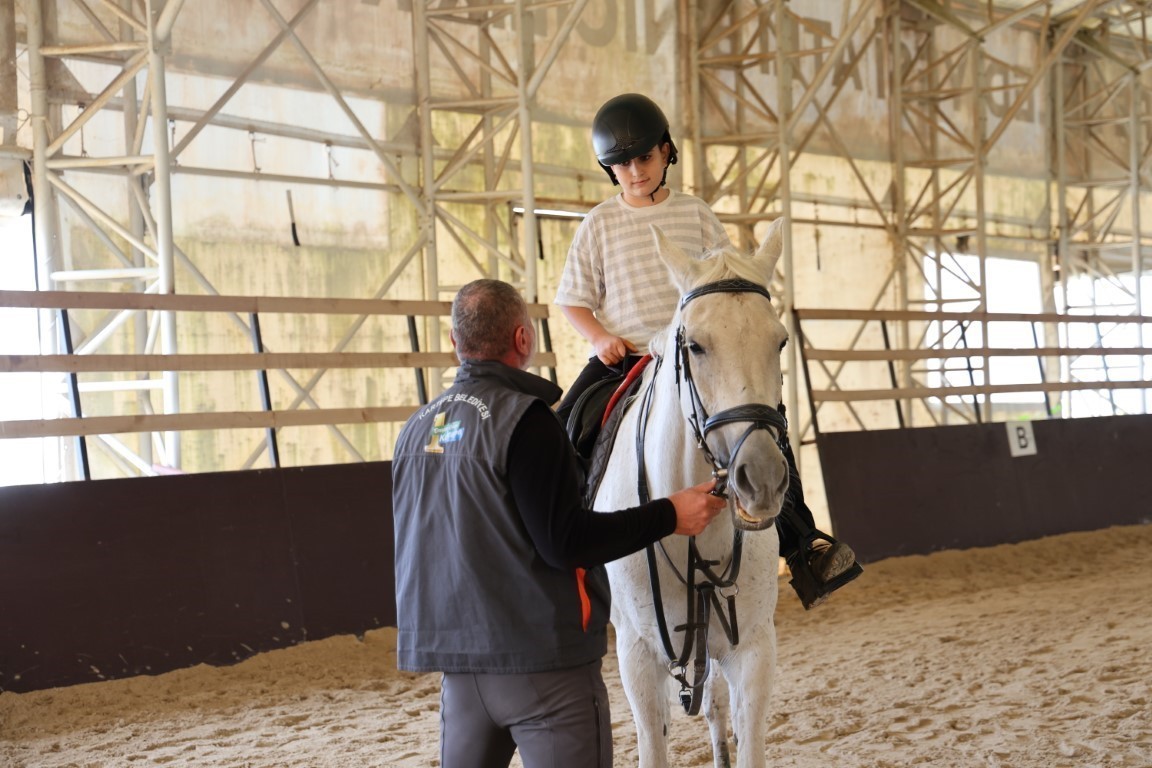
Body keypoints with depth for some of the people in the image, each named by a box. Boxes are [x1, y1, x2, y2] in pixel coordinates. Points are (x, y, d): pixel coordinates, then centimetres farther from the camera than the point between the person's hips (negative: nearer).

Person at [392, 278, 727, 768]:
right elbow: (564, 542, -19)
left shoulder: (416, 428, 9)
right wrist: (668, 516, -11)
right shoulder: (524, 418, -15)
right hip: (541, 656, -7)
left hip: (455, 657, 7)